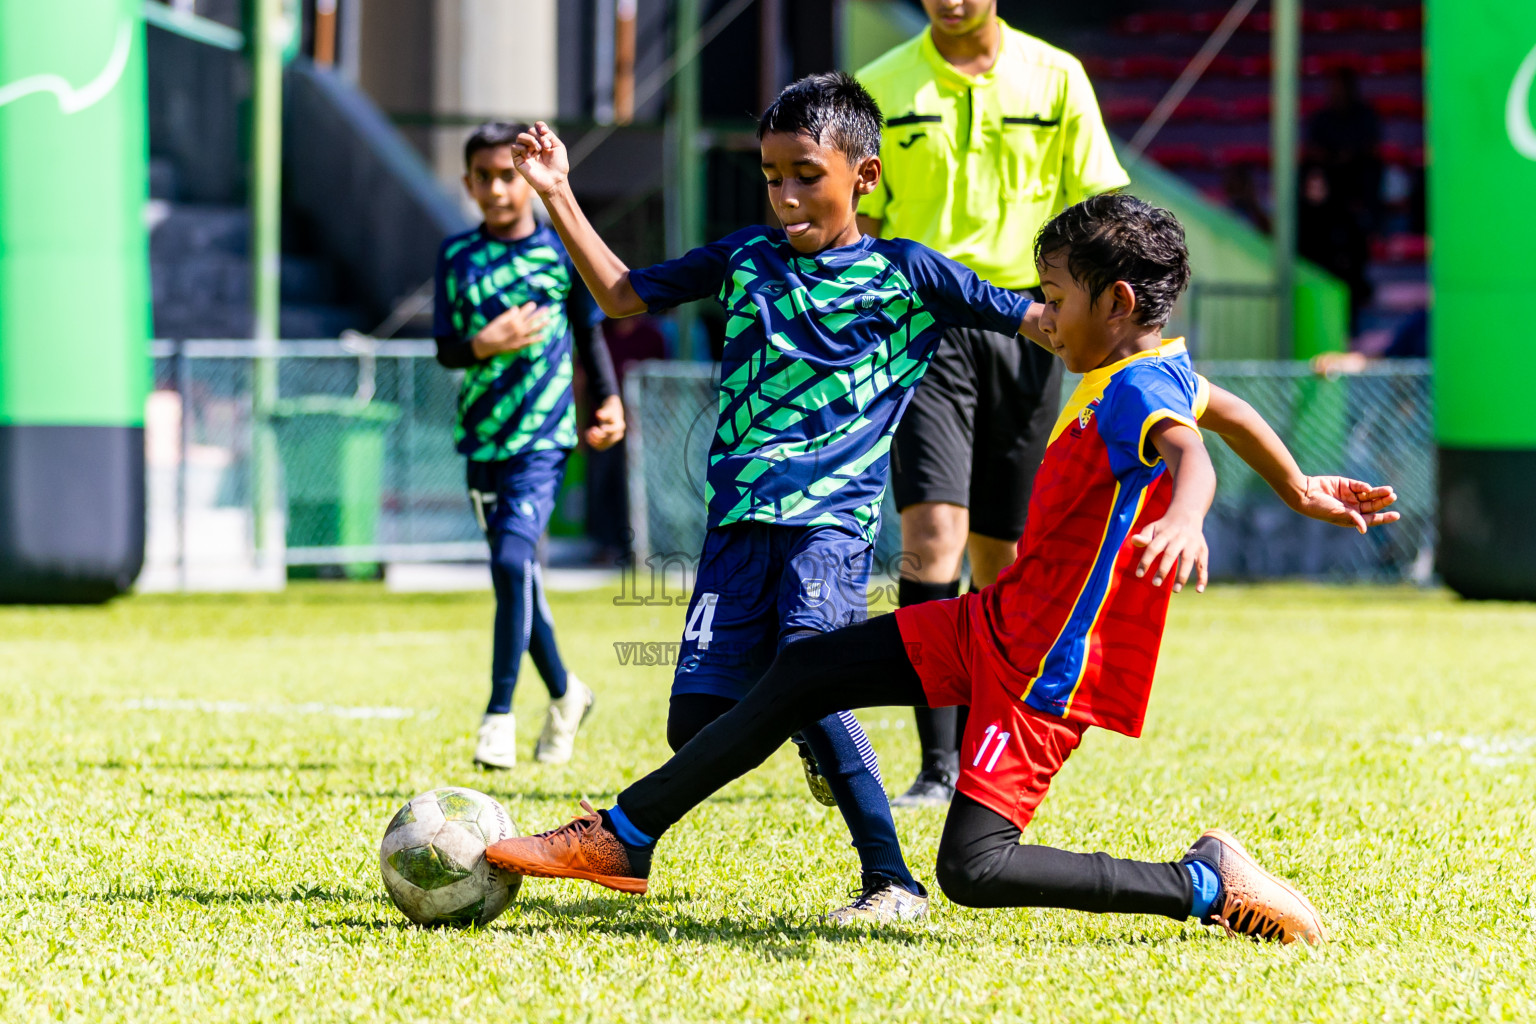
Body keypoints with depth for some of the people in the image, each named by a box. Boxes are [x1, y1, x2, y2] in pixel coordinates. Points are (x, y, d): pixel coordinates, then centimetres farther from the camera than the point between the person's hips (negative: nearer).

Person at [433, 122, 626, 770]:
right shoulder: (458, 256, 5)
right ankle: (564, 693, 31)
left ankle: (500, 712, -15)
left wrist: (608, 399, 3)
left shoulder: (562, 251, 1)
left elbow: (588, 333, 13)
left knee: (513, 560, -19)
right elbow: (445, 349, 3)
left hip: (544, 433, -4)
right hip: (481, 438, 4)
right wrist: (482, 345, -17)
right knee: (515, 573, 10)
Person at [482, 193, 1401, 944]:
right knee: (803, 675, 9)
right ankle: (625, 837, 17)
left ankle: (1208, 885, -10)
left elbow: (1188, 451, -44)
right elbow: (1226, 411, 26)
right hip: (998, 619, 10)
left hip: (1049, 663, -10)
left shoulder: (1135, 393, -23)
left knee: (973, 869, -18)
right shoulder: (1164, 369, 7)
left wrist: (1183, 516, -68)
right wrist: (1304, 492, 44)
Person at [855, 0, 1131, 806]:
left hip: (1024, 328, 1)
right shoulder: (882, 87, 6)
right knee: (931, 532, -15)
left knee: (1003, 555, 6)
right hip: (921, 324, -1)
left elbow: (1096, 208, 8)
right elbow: (859, 223, 10)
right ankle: (938, 767, -17)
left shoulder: (1056, 78, 6)